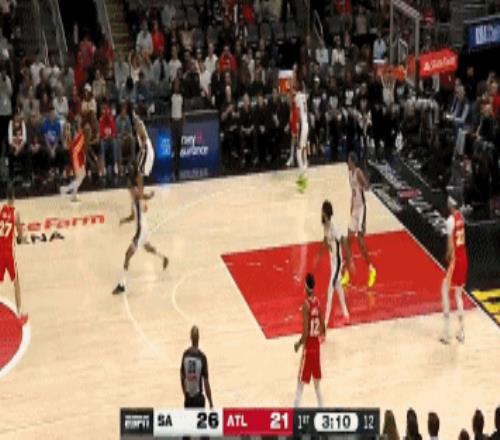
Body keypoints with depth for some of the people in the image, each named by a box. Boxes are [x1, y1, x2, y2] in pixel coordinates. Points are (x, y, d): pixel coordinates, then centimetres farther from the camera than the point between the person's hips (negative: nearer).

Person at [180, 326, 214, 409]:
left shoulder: (185, 355, -3)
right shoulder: (202, 357, -14)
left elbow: (182, 377, 7)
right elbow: (206, 382, -11)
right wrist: (211, 403, -3)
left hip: (188, 398, 4)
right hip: (198, 399, -4)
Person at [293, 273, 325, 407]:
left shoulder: (306, 304, -19)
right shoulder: (318, 302, 3)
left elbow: (305, 333, -21)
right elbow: (323, 328, 10)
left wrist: (298, 344, -6)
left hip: (308, 347, -7)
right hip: (316, 346, 7)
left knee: (301, 384, -4)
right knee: (316, 383, 17)